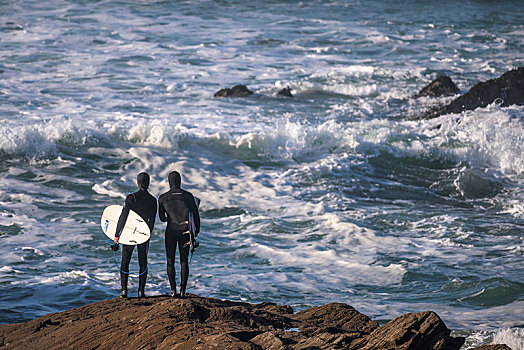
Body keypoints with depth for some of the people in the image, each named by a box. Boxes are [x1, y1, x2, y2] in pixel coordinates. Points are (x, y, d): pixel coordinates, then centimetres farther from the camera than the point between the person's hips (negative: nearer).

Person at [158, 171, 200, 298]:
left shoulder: (163, 198, -5)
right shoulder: (188, 196, -5)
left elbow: (162, 218, 5)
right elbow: (195, 214, 2)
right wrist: (197, 229, 18)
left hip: (171, 231, -1)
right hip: (185, 231, 1)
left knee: (170, 262, 7)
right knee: (184, 261, 6)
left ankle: (173, 290, 1)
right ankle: (183, 290, 0)